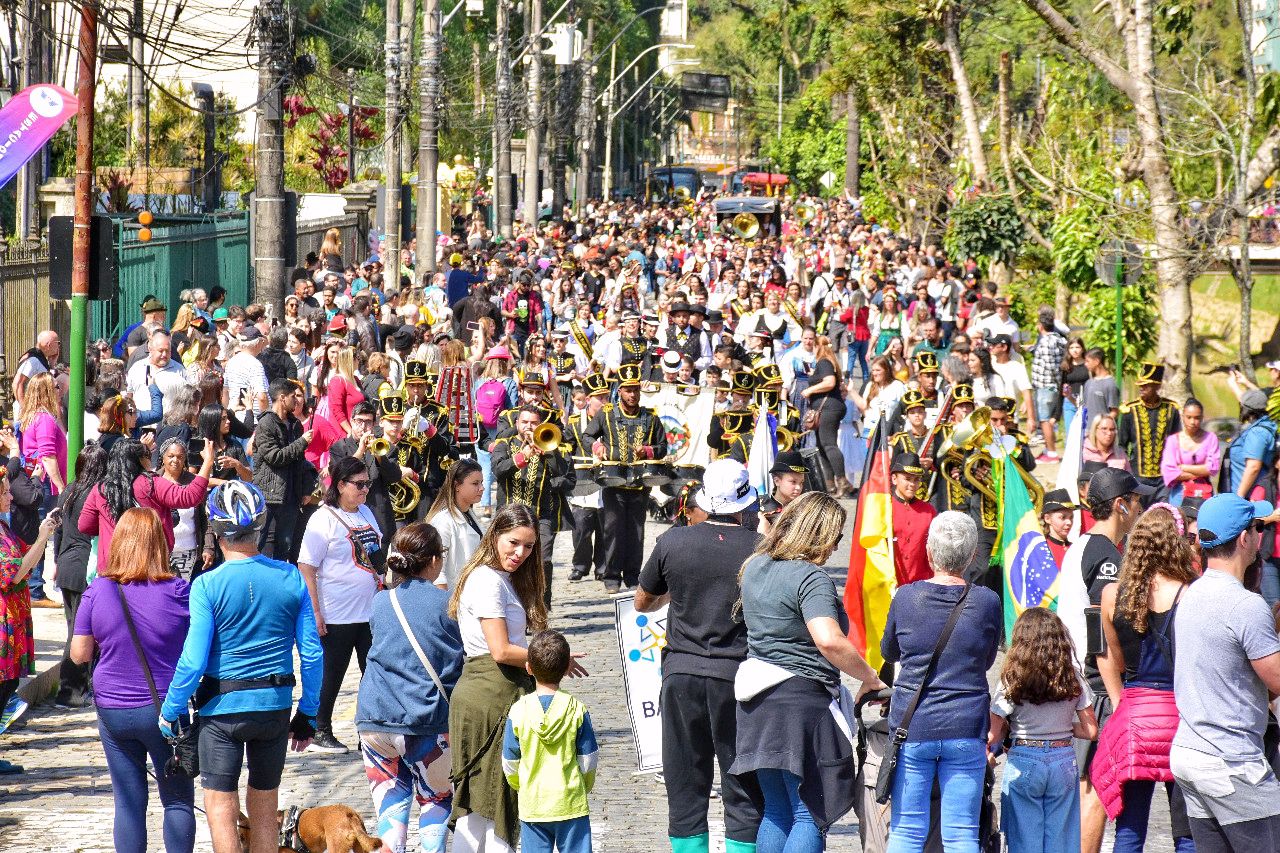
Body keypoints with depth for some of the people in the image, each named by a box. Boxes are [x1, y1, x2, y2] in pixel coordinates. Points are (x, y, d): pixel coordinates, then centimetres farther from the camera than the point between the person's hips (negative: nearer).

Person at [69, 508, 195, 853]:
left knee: (128, 803, 8)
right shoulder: (177, 591, -12)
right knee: (178, 799, 9)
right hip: (165, 709, -2)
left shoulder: (98, 591, -6)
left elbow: (79, 654, -1)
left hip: (113, 711, 2)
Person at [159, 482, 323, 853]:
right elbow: (312, 654, -1)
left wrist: (169, 711, -2)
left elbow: (193, 662, -15)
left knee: (221, 807, 5)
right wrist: (308, 714, 10)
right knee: (265, 807, 15)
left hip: (223, 708, -4)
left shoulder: (208, 586, -14)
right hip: (276, 707, 4)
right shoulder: (291, 578, -4)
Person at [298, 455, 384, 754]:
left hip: (371, 611, 7)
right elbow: (306, 568, -15)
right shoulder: (324, 519, -13)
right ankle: (320, 732, 17)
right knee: (331, 676, 4)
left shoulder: (366, 513, 9)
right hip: (337, 615, -7)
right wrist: (315, 613, -19)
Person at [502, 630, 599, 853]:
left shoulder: (518, 711, -7)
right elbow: (588, 759, -1)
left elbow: (509, 763, 1)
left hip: (532, 807, 0)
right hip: (572, 804, 0)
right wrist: (585, 787, 19)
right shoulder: (577, 709, -7)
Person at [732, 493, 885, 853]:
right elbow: (829, 641, -27)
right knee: (810, 815, -3)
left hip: (757, 701, 8)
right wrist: (870, 679, -16)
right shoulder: (811, 577, -14)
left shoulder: (755, 567, 11)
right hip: (801, 698, -8)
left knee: (776, 811, 15)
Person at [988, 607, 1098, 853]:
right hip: (1064, 761, 2)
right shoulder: (1073, 681, -2)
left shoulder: (1011, 681, -9)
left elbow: (993, 737, -10)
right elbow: (1091, 731, 1)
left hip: (1023, 762, -2)